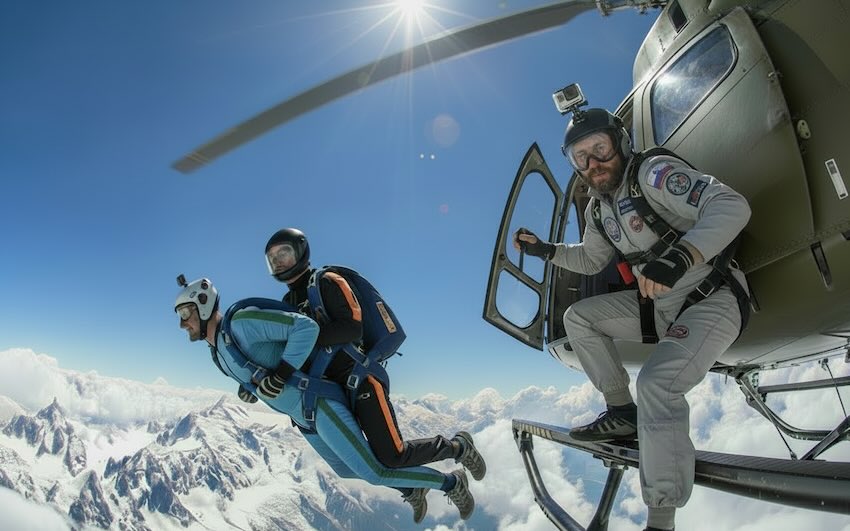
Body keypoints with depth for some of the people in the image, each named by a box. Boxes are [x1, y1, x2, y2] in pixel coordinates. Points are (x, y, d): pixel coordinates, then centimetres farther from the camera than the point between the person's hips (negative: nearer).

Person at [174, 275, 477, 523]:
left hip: (318, 404, -10)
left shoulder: (240, 320, -20)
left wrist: (280, 375, -30)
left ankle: (452, 483, 10)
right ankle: (414, 490, 39)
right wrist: (249, 387, 5)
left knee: (372, 473, -8)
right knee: (345, 469, 23)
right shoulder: (218, 353, 10)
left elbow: (307, 327, -26)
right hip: (301, 417, 10)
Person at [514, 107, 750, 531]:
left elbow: (731, 206, -30)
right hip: (656, 305, 8)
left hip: (712, 300, -8)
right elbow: (592, 260, 21)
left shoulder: (653, 171, -17)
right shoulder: (598, 209, 7)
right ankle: (623, 413, 9)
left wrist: (680, 255, -46)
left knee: (657, 383, -29)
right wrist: (546, 251, 6)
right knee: (578, 316, 6)